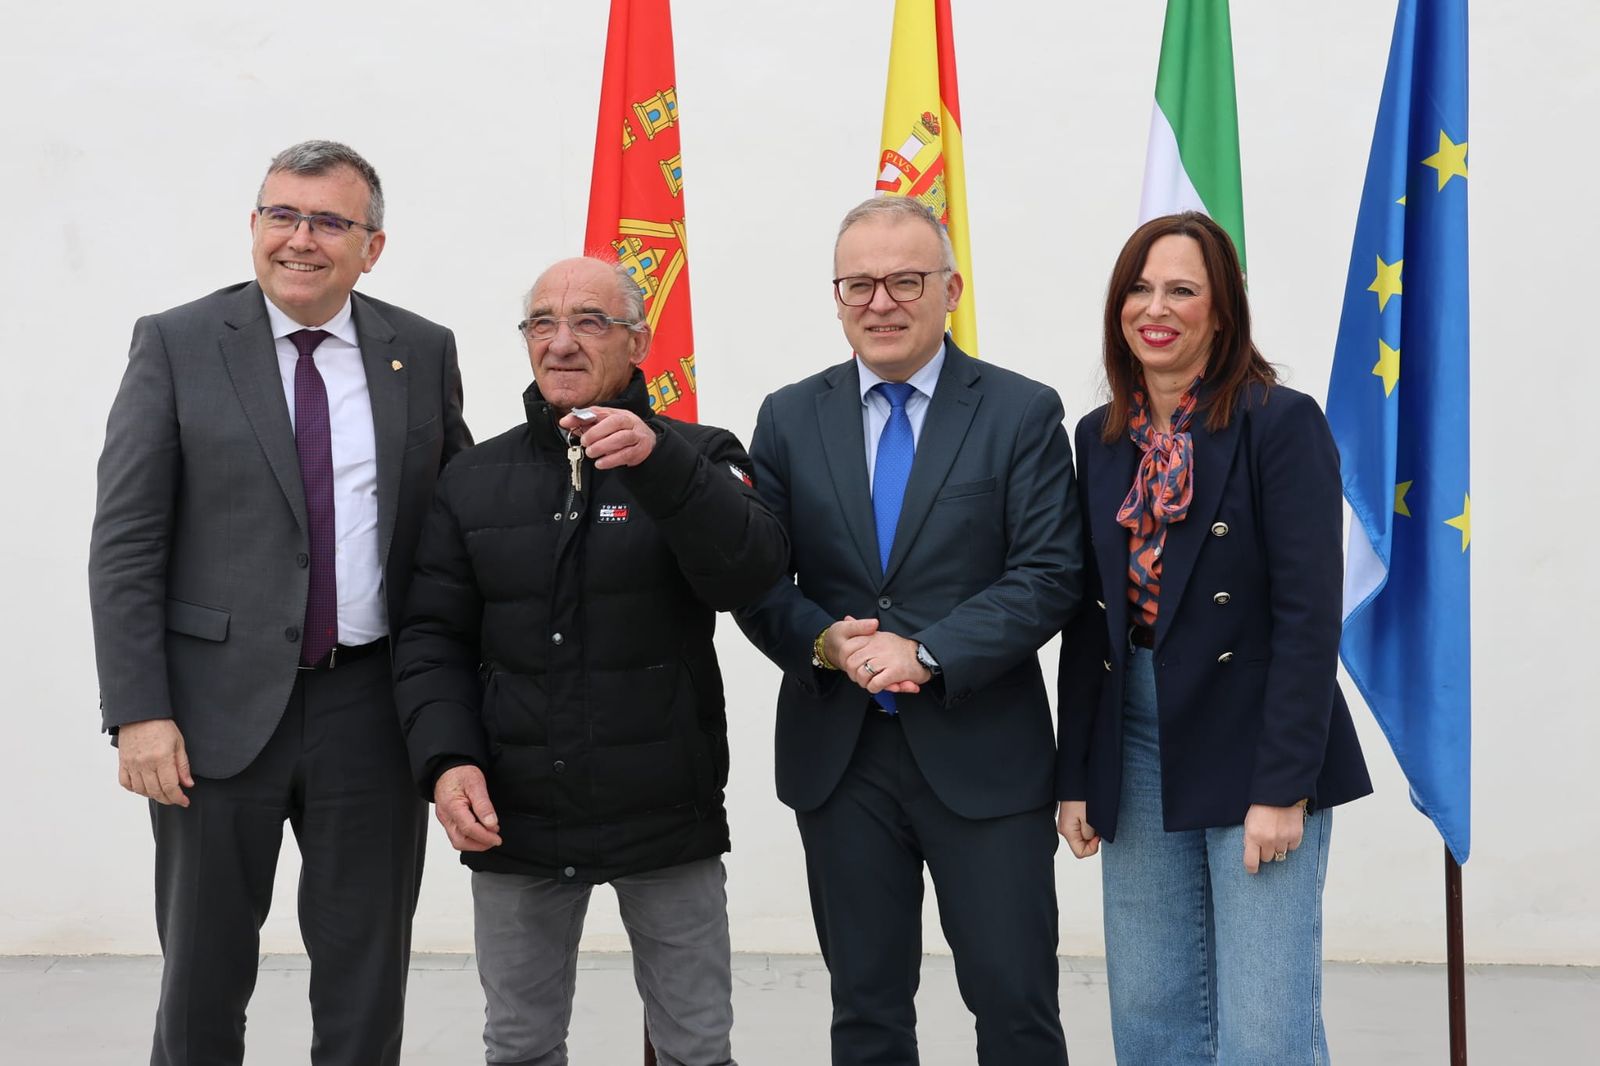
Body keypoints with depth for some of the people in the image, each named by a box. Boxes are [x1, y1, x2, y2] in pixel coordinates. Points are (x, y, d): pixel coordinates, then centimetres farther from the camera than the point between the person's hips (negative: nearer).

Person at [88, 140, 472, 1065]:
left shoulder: (424, 353, 4)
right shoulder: (176, 346, -2)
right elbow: (125, 544, -5)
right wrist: (138, 713, -13)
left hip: (374, 709, 2)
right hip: (221, 707, -1)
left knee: (367, 983, 11)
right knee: (203, 976, 10)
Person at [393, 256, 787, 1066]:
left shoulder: (698, 460, 1)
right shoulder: (474, 480, 8)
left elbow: (748, 575, -17)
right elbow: (433, 640, 6)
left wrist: (659, 460, -30)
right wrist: (446, 759, -11)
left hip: (667, 818, -2)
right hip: (512, 820, 2)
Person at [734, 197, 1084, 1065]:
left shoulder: (1022, 413, -1)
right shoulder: (789, 419, 8)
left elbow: (1049, 574, -8)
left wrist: (926, 654, -18)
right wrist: (823, 641, -15)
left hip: (982, 755, -2)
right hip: (837, 756, 3)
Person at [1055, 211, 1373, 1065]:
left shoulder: (1281, 424, -8)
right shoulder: (1100, 439, 9)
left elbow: (1308, 616, -13)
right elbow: (1086, 618, 11)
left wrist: (1284, 789, -17)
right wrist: (1076, 778, 8)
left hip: (1252, 754, -5)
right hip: (1135, 754, 5)